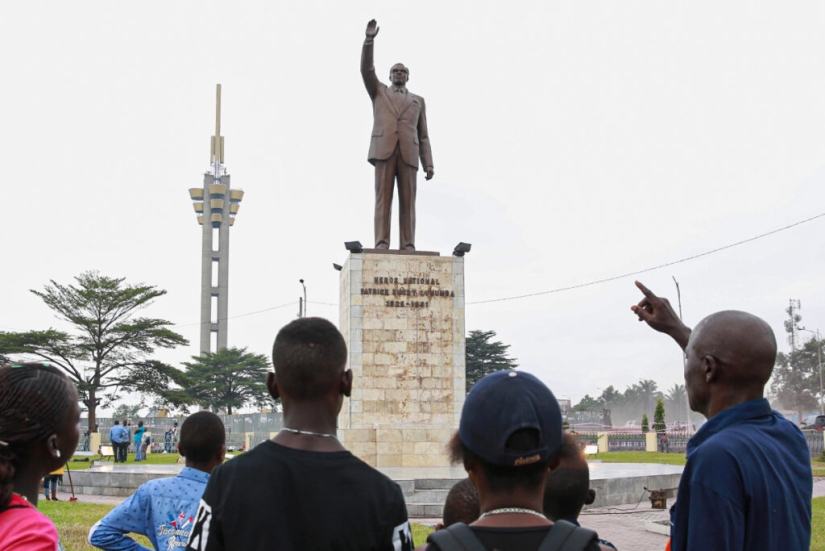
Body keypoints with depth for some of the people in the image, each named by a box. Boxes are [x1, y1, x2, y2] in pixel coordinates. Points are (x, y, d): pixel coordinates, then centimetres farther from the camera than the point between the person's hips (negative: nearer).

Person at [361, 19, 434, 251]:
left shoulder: (417, 101, 27)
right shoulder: (379, 92, 24)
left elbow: (423, 135, 19)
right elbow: (366, 69, 6)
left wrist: (429, 164, 7)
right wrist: (370, 38, -5)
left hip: (408, 153, 1)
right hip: (384, 149, -1)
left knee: (407, 200, -7)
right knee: (383, 198, -11)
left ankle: (407, 246, -11)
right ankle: (382, 243, -16)